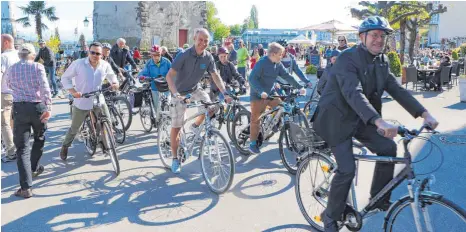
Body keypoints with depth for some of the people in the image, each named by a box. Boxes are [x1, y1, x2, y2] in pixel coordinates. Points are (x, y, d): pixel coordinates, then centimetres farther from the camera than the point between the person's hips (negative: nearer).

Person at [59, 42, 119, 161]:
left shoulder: (105, 65, -6)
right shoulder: (78, 63, -13)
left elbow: (111, 75, 16)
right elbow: (65, 77, -5)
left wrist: (115, 82, -6)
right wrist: (73, 91, -19)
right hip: (81, 103, -2)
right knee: (74, 128, 12)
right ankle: (64, 147, 36)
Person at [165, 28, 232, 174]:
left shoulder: (208, 57, -9)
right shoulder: (184, 55, -22)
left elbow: (215, 76, -4)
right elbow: (169, 76, -25)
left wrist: (225, 93, -16)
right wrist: (175, 94, -39)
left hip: (194, 90, 4)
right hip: (180, 93, -4)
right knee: (176, 127, -1)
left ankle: (195, 127, 7)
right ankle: (175, 159, 16)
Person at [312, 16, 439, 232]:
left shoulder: (382, 61, 3)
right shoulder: (347, 59, -22)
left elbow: (397, 89, -1)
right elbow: (354, 94, -37)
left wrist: (424, 113, -14)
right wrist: (379, 122, -50)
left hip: (360, 118, 8)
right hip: (337, 119, -7)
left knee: (388, 148, -5)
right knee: (347, 169, -14)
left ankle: (379, 199, 16)